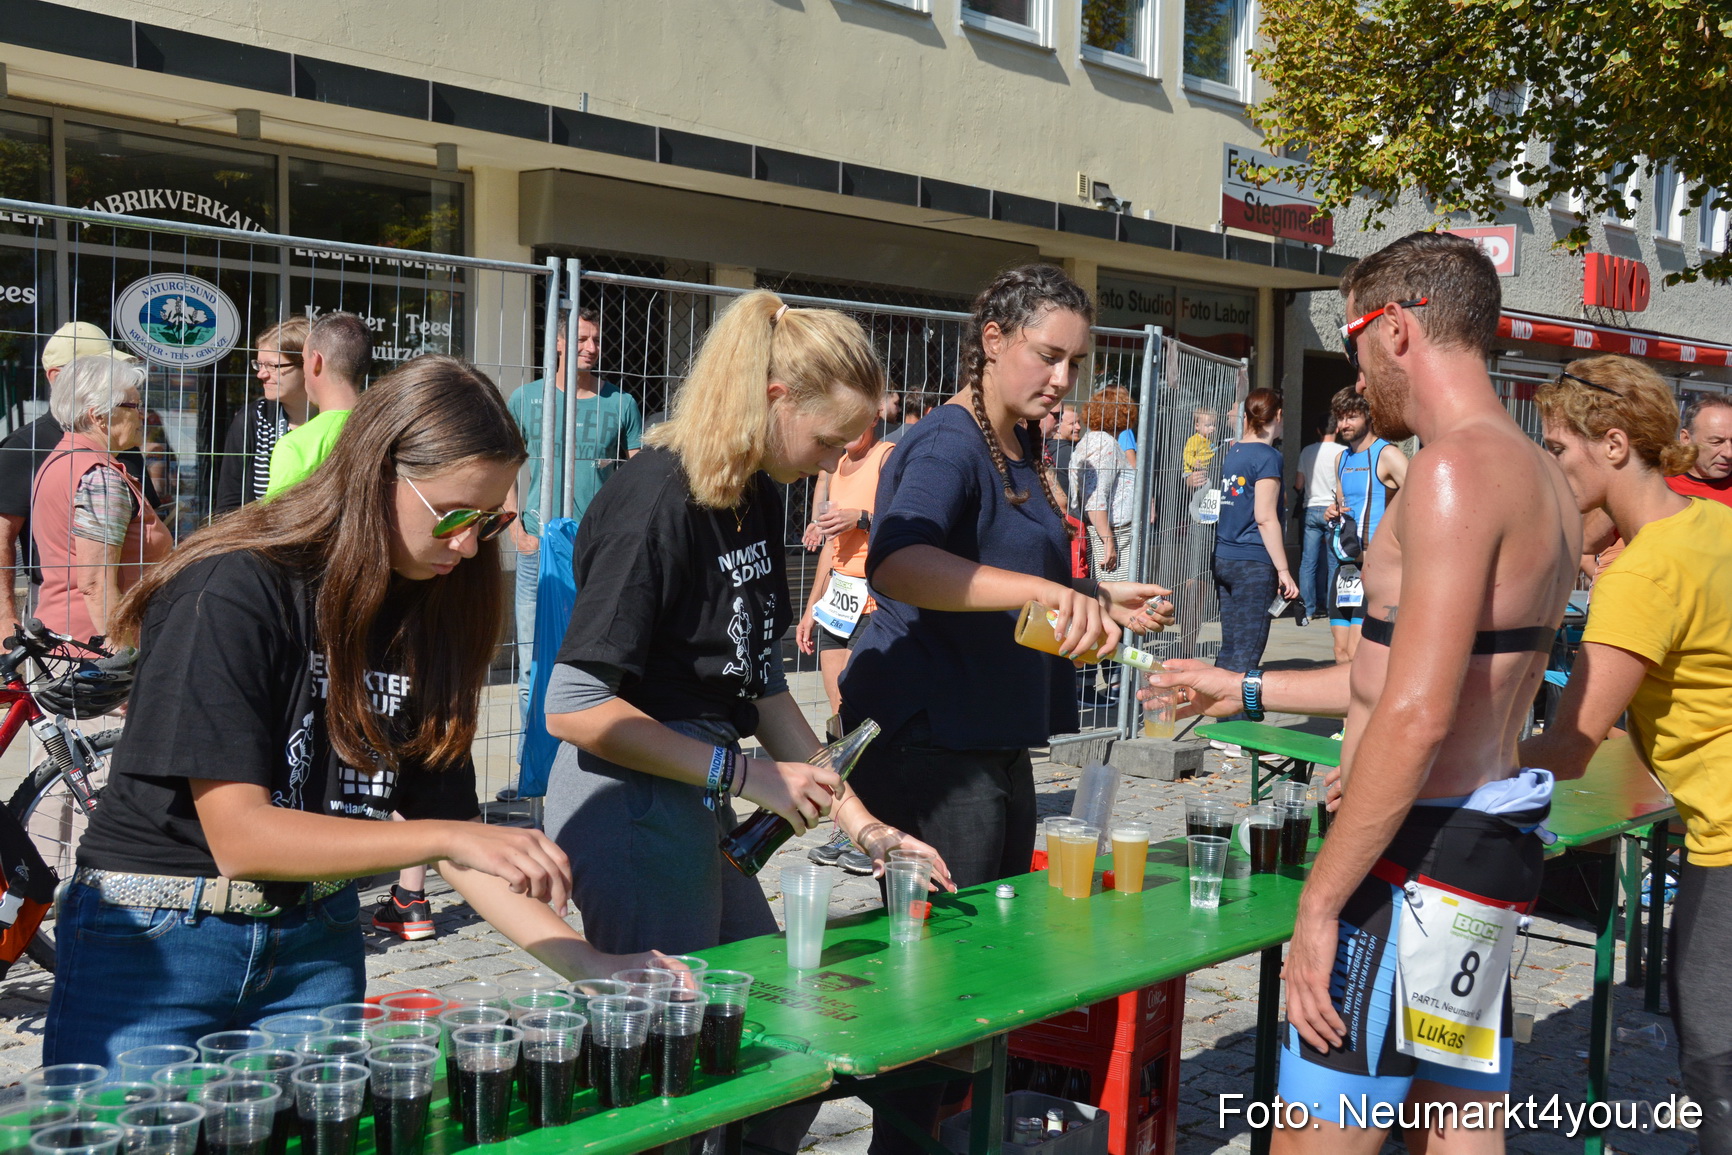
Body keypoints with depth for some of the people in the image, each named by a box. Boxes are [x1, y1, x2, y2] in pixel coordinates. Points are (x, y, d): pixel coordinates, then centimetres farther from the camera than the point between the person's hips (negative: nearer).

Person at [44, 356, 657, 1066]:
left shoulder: (425, 613, 2)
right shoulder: (233, 592, -18)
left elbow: (449, 825, 1)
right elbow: (239, 836, -22)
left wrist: (587, 964, -9)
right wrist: (447, 839, -29)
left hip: (316, 947, 5)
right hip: (153, 945, -5)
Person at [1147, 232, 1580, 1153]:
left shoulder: (1457, 466, -17)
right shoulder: (1539, 475, 14)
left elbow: (1416, 717, -25)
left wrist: (1319, 901, -20)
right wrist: (1248, 691, 27)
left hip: (1423, 860, -10)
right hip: (1493, 842, 10)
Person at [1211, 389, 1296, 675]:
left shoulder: (1231, 451, 11)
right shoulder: (1267, 456, -9)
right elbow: (1266, 518, -14)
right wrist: (1283, 570, -11)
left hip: (1223, 559, 7)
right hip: (1254, 564, -7)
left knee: (1229, 648, 12)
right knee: (1247, 651, -5)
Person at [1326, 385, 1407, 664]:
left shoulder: (1386, 455, -9)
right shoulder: (1342, 458, 17)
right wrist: (1333, 512, 6)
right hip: (1346, 564, 8)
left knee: (1356, 652, -16)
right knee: (1341, 651, 7)